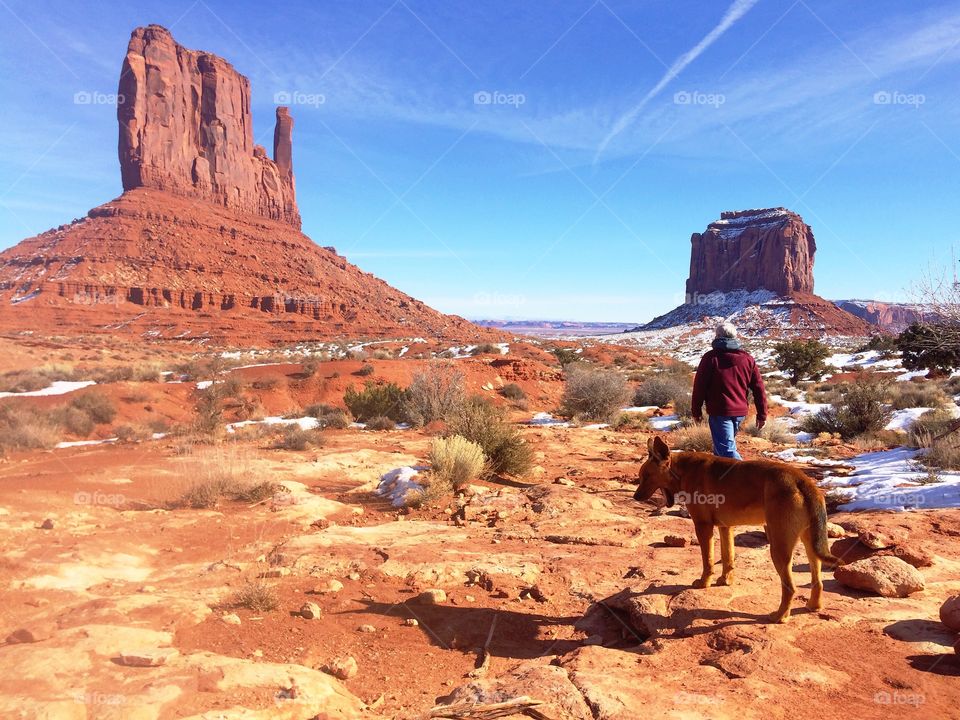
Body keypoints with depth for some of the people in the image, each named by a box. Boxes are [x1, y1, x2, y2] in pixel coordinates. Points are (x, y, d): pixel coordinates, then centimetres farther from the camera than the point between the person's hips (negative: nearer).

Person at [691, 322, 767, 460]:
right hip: (740, 412, 6)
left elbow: (699, 386, -7)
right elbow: (758, 388, 7)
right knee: (722, 444, 23)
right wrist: (762, 415, 11)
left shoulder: (710, 358, -6)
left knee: (727, 450, -9)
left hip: (719, 412, -6)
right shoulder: (747, 359, 7)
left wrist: (696, 411, 2)